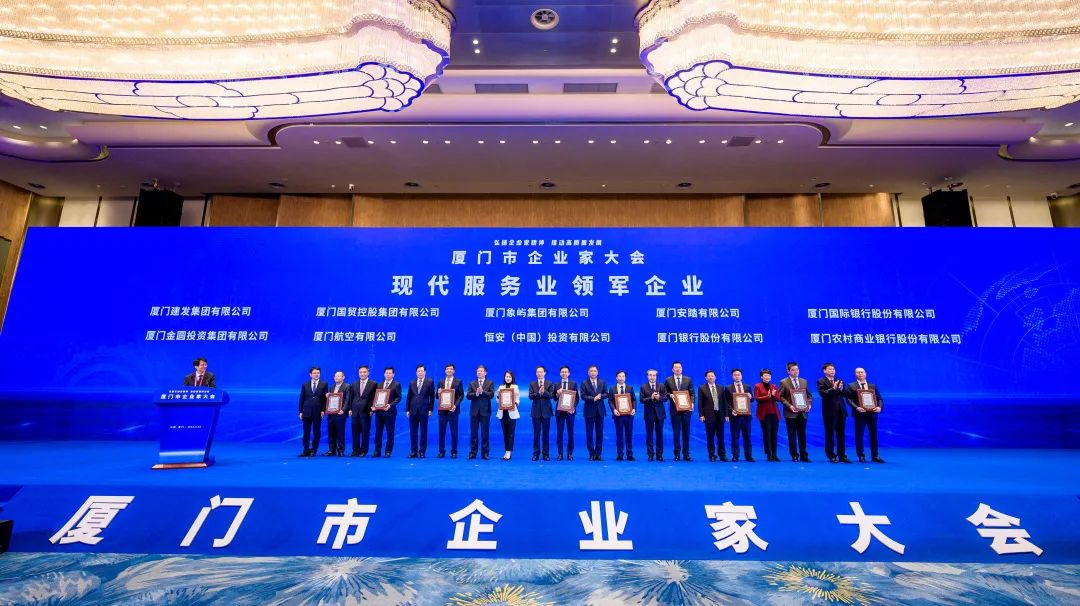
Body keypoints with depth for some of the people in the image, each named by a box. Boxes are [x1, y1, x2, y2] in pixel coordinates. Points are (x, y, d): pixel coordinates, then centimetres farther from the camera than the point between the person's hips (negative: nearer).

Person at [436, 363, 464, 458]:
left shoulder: (458, 381, 2)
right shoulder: (441, 382, 11)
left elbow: (461, 395, -1)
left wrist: (455, 405, -14)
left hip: (453, 409, -2)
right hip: (442, 409, 2)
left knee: (454, 432, 2)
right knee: (441, 431, 5)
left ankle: (454, 452, 12)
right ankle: (441, 451, 16)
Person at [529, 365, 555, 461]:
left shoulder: (550, 384, 3)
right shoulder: (532, 384, 5)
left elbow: (551, 396, -9)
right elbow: (530, 396, -6)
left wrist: (544, 392, -25)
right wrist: (538, 393, -23)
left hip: (546, 411, 0)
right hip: (536, 412, 0)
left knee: (546, 434, 5)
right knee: (536, 434, 5)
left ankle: (545, 454, 13)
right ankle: (536, 454, 13)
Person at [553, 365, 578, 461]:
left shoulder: (573, 384, 4)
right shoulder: (556, 385, 6)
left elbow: (576, 398, 2)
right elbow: (555, 399, 4)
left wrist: (573, 407, -13)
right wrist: (557, 394, -17)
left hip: (570, 411, -1)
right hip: (559, 411, 1)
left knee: (570, 433, 4)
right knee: (559, 433, 3)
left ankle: (570, 453, 14)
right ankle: (560, 453, 12)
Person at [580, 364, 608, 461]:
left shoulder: (602, 382, 9)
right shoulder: (584, 383, 0)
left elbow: (606, 394, 4)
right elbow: (583, 396, -8)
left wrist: (600, 396, -15)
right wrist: (593, 398, -19)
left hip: (600, 411, 3)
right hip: (589, 411, -2)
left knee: (600, 433, 6)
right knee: (589, 433, 1)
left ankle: (598, 453, 14)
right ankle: (592, 454, 10)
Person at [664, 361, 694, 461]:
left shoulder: (688, 380, 6)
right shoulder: (668, 380, 4)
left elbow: (692, 393, 5)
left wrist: (692, 403, -10)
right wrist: (670, 395, -13)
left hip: (686, 409, 1)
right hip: (675, 410, -1)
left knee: (686, 432, 6)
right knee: (676, 432, 5)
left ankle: (686, 454, 15)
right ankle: (677, 454, 13)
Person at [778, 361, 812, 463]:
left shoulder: (804, 382, 11)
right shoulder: (784, 382, -3)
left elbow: (809, 395, 15)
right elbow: (780, 397, -6)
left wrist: (809, 404, -3)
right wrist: (789, 406, -17)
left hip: (802, 412, 3)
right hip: (791, 413, -3)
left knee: (802, 435, 8)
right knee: (792, 435, 4)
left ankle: (804, 455, 17)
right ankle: (794, 456, 13)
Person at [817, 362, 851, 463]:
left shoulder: (839, 381, 15)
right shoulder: (821, 382, -4)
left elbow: (845, 394, 7)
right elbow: (823, 394, -16)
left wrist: (841, 389, -13)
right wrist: (834, 388, -24)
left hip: (841, 410, 5)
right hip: (830, 411, -5)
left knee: (841, 434, 9)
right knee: (830, 434, 1)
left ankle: (842, 456, 16)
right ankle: (831, 456, 10)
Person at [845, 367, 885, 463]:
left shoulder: (873, 386, 14)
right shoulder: (851, 386, 3)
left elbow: (879, 398, 8)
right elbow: (849, 399, -5)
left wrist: (879, 407, -11)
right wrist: (856, 408, -20)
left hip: (872, 413, 3)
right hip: (860, 414, -3)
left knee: (874, 435, 7)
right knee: (859, 435, 2)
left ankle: (875, 456, 17)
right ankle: (861, 456, 12)